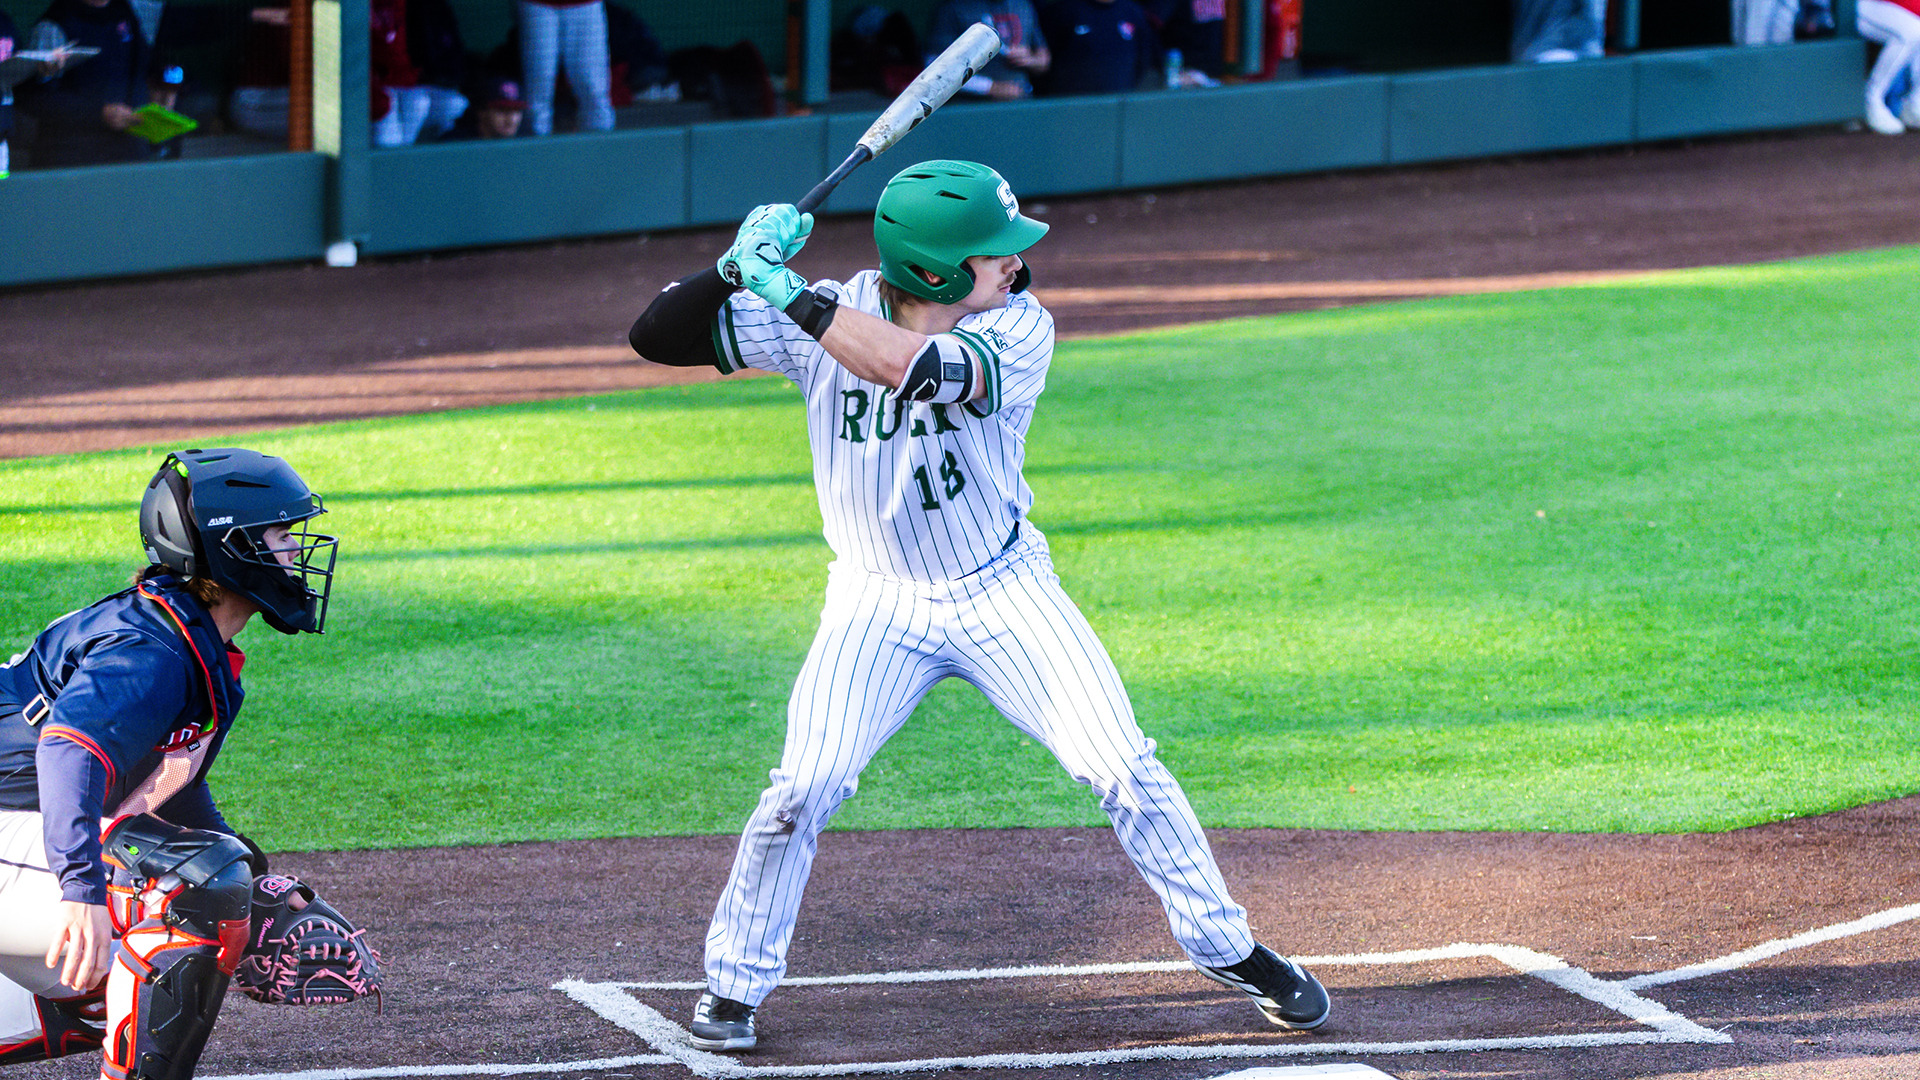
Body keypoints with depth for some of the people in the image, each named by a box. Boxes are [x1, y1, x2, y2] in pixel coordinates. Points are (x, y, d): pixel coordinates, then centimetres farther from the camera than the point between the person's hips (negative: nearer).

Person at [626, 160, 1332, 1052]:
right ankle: (734, 981, 5)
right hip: (878, 603, 0)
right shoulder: (827, 315, -14)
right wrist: (742, 264, -32)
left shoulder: (1017, 329, -19)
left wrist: (791, 296, -41)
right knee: (803, 788, -15)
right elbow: (658, 337, -16)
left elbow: (918, 367, -39)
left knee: (1124, 770, -5)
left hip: (1005, 594, 0)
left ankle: (1224, 945, 14)